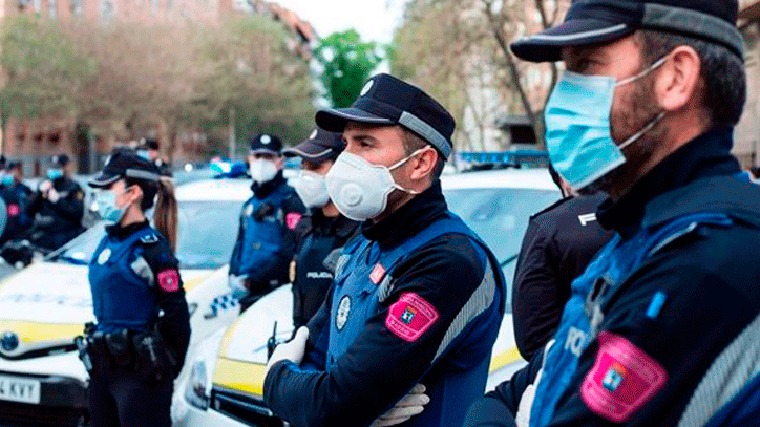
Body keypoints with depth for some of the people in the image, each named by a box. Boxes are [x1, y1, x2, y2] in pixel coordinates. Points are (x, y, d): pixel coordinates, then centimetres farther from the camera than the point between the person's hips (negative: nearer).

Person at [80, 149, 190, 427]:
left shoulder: (151, 248, -14)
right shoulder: (109, 241, 11)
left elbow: (176, 318, -13)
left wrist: (167, 368, -8)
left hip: (140, 375, -8)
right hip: (103, 370, 9)